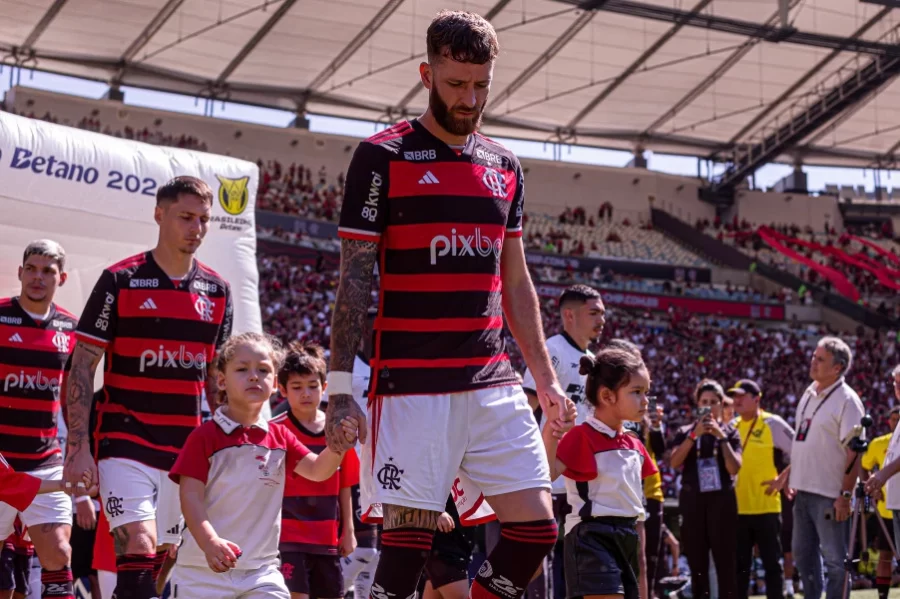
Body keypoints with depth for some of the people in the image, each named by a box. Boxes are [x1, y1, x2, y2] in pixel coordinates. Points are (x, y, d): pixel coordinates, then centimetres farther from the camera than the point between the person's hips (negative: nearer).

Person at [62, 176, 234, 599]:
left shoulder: (216, 291, 10)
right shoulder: (120, 281, -3)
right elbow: (82, 368, -3)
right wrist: (77, 448, -11)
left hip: (188, 450, 5)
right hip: (125, 443, -5)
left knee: (164, 563, 7)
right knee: (138, 551, -19)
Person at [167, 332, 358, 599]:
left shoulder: (279, 437, 10)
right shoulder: (205, 436, -6)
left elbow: (318, 470, 4)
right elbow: (191, 495, -11)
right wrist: (209, 543, -27)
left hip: (261, 570, 4)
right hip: (203, 569, -3)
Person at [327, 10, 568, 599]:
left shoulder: (504, 165, 14)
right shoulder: (383, 157, -3)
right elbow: (354, 278, -5)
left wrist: (546, 376, 16)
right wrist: (340, 386, -10)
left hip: (494, 384, 6)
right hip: (411, 387, -5)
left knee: (537, 530, -1)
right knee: (408, 541, -6)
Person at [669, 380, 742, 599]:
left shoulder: (730, 432, 7)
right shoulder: (685, 432, 10)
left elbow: (734, 468, -5)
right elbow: (674, 462, -6)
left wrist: (721, 437, -11)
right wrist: (694, 435, -13)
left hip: (721, 500, -1)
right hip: (693, 501, 2)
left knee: (725, 562, -5)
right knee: (697, 563, 5)